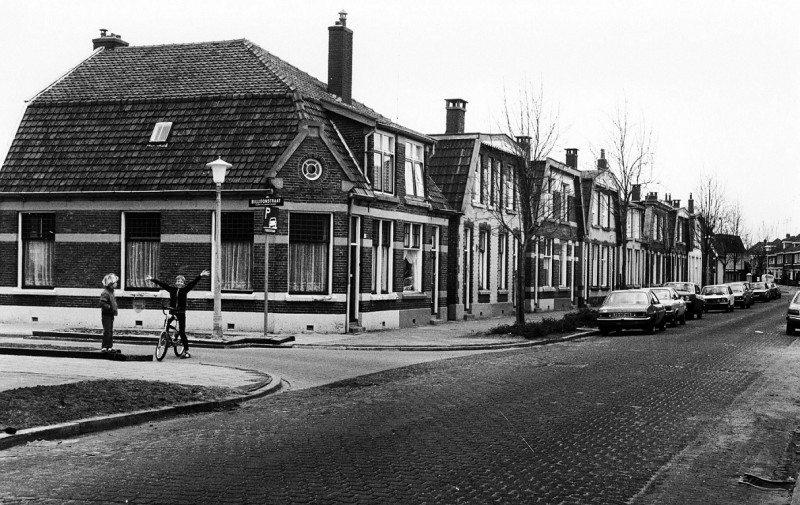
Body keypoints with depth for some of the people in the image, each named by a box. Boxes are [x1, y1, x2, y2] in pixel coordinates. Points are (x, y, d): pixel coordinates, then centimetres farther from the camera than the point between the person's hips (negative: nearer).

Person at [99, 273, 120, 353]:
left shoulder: (111, 292, 15)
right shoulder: (105, 293, -16)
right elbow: (102, 303, -25)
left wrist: (115, 309, 12)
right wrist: (110, 307, -24)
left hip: (111, 315, 10)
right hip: (106, 315, -10)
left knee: (111, 331, 11)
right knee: (107, 331, -9)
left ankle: (110, 347, 15)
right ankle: (104, 347, -5)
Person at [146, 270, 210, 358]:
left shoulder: (185, 290, 1)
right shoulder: (172, 289, 6)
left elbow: (193, 283, -9)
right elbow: (162, 284, 6)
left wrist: (200, 276, -19)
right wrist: (152, 279, 5)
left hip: (181, 313, -3)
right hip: (172, 312, 3)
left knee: (182, 332, -5)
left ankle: (186, 351, -1)